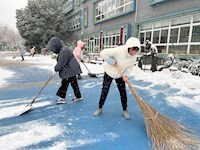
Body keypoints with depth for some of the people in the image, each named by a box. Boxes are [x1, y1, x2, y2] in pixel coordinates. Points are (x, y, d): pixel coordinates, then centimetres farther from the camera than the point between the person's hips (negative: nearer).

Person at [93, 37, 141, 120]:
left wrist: (126, 75, -20)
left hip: (120, 75, 4)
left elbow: (130, 67, -4)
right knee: (104, 91, 1)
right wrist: (112, 62, -30)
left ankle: (125, 110, 23)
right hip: (109, 72, -4)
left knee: (123, 92, 5)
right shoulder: (119, 50, -34)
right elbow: (103, 53, -35)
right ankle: (99, 108, 22)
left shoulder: (134, 55, -15)